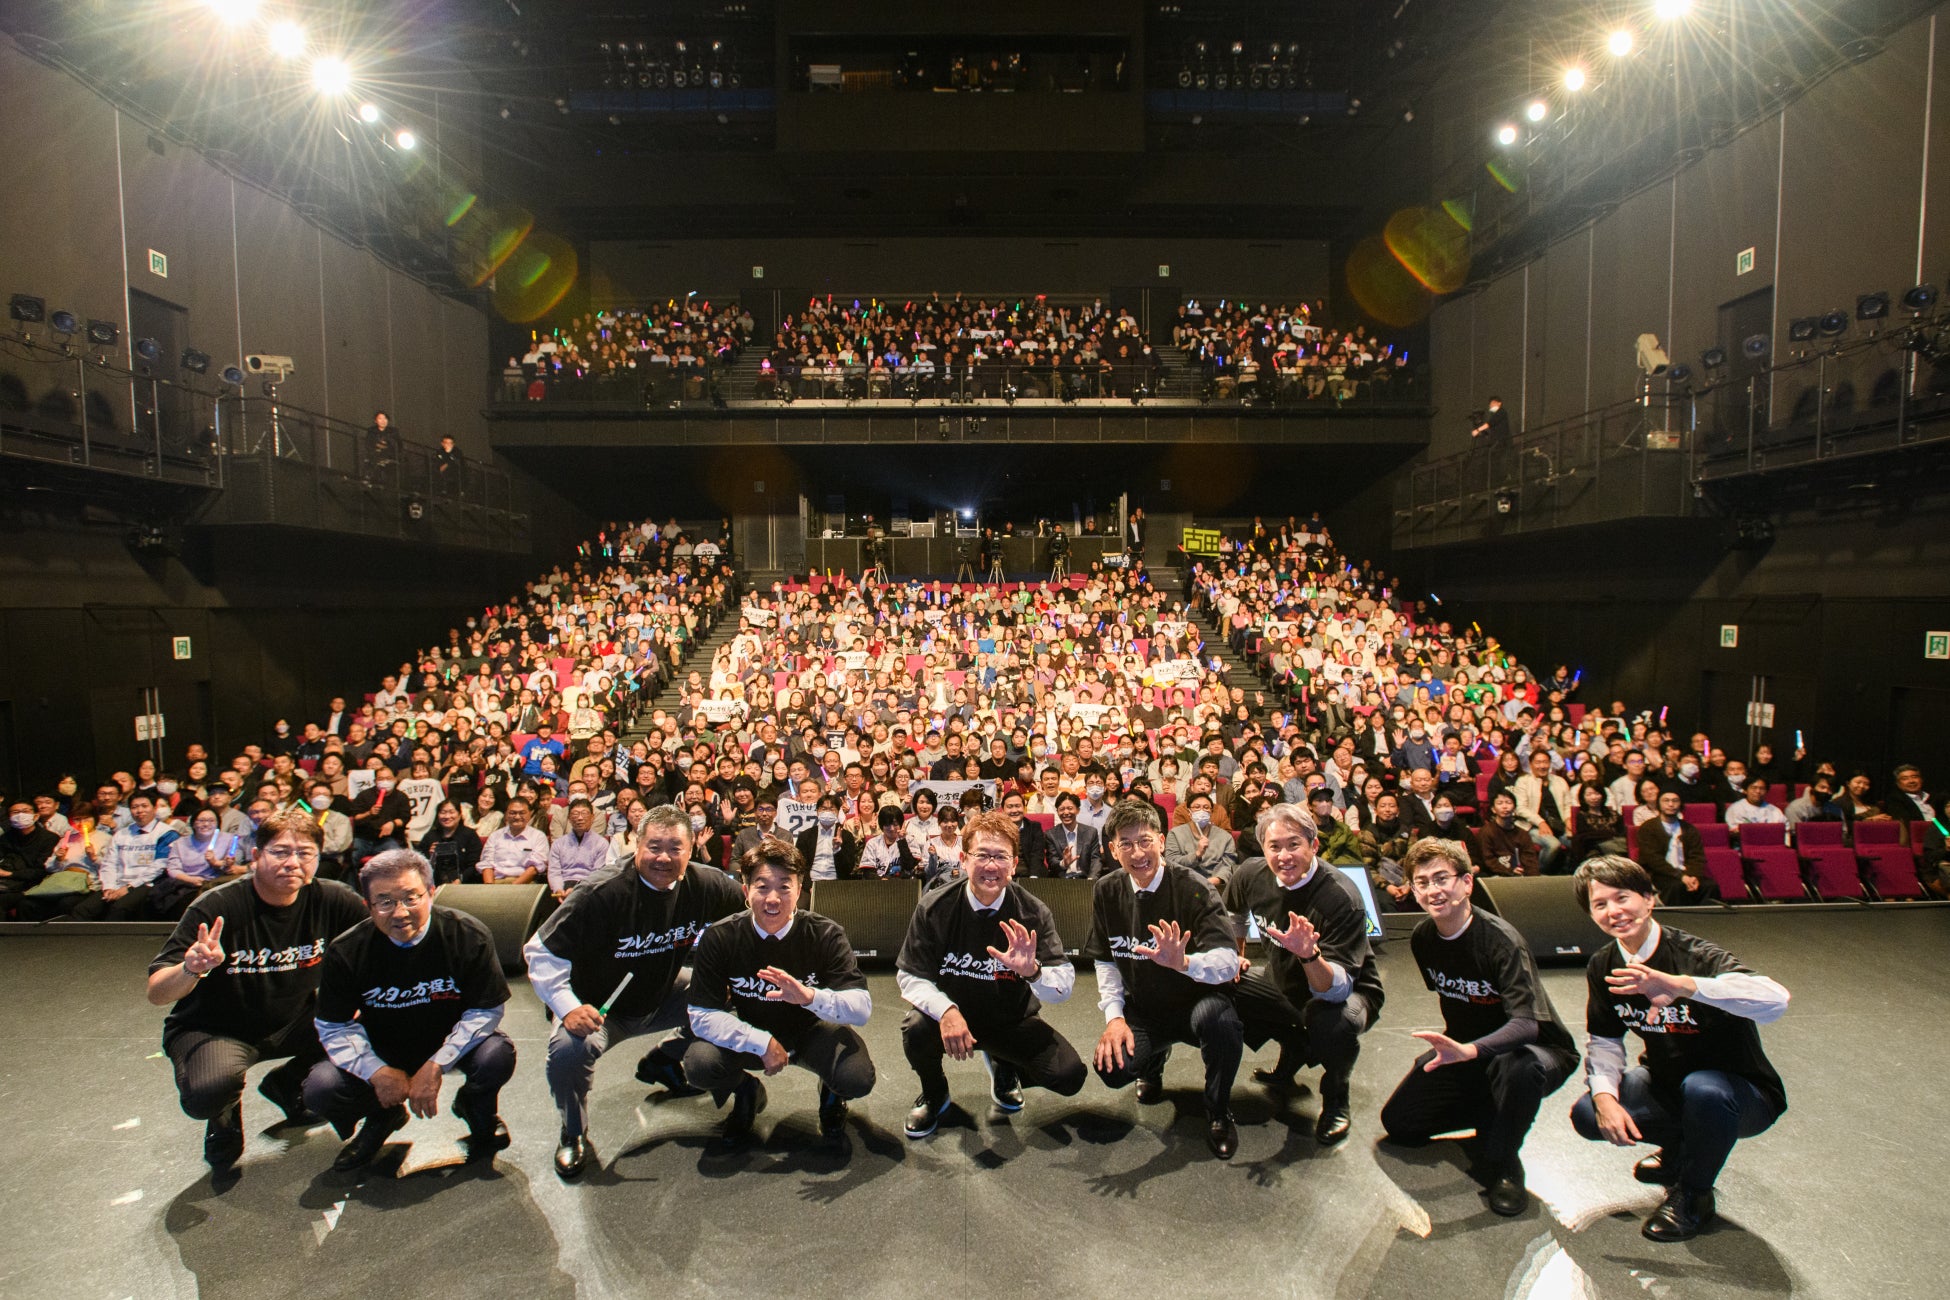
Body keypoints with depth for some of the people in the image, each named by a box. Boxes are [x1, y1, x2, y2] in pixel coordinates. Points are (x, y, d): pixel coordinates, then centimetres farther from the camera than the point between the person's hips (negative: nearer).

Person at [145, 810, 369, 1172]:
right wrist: (192, 970, -46)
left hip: (293, 1023, 4)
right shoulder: (217, 908, -23)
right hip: (212, 1030, -3)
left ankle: (287, 1082, 15)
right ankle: (224, 1117, 7)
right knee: (208, 1092, -34)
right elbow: (156, 993, -25)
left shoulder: (332, 900, -16)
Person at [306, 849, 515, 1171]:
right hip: (382, 1053, 2)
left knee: (497, 1056, -32)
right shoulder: (346, 951, -16)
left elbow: (486, 1011, -17)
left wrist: (436, 1066, -26)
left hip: (449, 1045, -2)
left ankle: (476, 1110, 8)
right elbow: (334, 1026, -7)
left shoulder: (468, 936, -22)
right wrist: (377, 1072, -21)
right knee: (320, 1089, -22)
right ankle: (382, 1118, 15)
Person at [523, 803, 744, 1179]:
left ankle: (661, 1061, 18)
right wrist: (568, 1007, -32)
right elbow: (541, 952, -22)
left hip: (664, 998, 5)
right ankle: (574, 1134, 0)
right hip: (600, 1007, -4)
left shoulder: (707, 886, -15)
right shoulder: (601, 895, -27)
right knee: (568, 1049, -33)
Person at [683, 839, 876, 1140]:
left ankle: (831, 1093, 12)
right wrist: (762, 1043, -31)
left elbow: (863, 1008, -26)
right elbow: (702, 1014, -19)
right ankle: (746, 1093, 10)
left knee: (858, 1078, -29)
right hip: (749, 1034, 1)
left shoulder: (826, 935, -21)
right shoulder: (719, 938, -19)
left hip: (811, 1031, -1)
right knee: (699, 1065, -28)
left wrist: (811, 997, -46)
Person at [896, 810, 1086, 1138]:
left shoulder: (1032, 912, -15)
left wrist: (1032, 971, -40)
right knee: (916, 1031, -32)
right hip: (951, 1013, -1)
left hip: (1010, 1020, 1)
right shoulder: (934, 909, -16)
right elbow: (910, 976, -12)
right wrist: (946, 1011, -32)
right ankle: (934, 1093, 6)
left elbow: (1065, 984, -17)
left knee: (1070, 1075, -19)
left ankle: (1004, 1067, 17)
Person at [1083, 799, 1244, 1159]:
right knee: (1111, 1069, -23)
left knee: (1217, 1018, -38)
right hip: (1142, 1010, 4)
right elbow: (1105, 961, 5)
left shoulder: (1192, 888, -17)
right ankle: (1155, 1057, 18)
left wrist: (1183, 962, -46)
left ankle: (1219, 1112, -6)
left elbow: (1229, 962, -26)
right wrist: (1114, 1016, -9)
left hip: (1197, 1000, -3)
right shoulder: (1107, 891, -3)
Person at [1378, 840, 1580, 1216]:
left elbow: (1526, 1023, -37)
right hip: (1467, 1049, 6)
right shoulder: (1423, 939, -6)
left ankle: (1501, 1163, -15)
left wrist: (1467, 1051, -51)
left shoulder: (1501, 941, -27)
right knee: (1396, 1122, -4)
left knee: (1520, 1066, -42)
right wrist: (1450, 1045, 4)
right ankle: (1494, 1109, 18)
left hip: (1537, 1048, -6)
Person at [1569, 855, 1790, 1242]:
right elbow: (1604, 1041, 0)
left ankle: (1693, 1195, -7)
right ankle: (1681, 1146, 17)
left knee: (1703, 1089, -38)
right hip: (1667, 1085, 5)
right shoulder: (1604, 967, -8)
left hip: (1742, 1094, -5)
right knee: (1588, 1115, -16)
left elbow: (1776, 1001, -45)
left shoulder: (1695, 955, -27)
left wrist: (1681, 985, -60)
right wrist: (1604, 1095, -21)